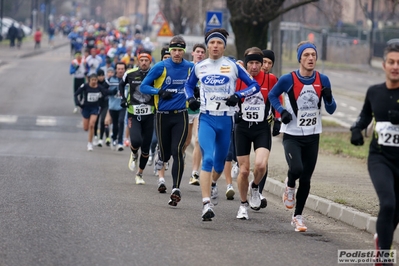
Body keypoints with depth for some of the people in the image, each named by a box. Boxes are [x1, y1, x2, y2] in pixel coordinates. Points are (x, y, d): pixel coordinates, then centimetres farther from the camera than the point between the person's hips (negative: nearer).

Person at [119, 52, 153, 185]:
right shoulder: (130, 74, -1)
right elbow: (121, 84, 19)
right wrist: (123, 98, 6)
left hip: (149, 115, 1)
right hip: (133, 114, -1)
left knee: (146, 148, 4)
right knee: (136, 141, -21)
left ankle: (139, 174, 22)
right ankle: (133, 154, 16)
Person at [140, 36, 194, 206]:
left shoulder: (190, 67, 3)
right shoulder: (161, 67, -5)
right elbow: (143, 86, -2)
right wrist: (160, 92, -17)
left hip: (181, 116, 0)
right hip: (163, 116, 0)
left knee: (177, 151, -15)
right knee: (165, 153, 10)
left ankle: (176, 189, -16)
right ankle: (161, 175, 44)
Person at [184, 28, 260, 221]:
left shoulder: (233, 66, 0)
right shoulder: (199, 67, 6)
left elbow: (255, 85, 2)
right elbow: (189, 84, 25)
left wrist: (238, 96, -14)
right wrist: (190, 98, 4)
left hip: (226, 120, 1)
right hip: (206, 119, -1)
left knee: (220, 162, 15)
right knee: (208, 159, -19)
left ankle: (212, 184, 50)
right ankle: (206, 204, -24)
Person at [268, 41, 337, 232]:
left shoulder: (323, 80, -2)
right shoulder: (288, 79, -11)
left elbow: (331, 110, 4)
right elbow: (272, 95, 7)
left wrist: (328, 98, -18)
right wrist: (282, 111, -10)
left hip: (312, 137, 3)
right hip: (292, 135, -3)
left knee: (306, 180, 5)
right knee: (296, 169, -26)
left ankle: (298, 216, 21)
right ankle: (289, 185, 11)